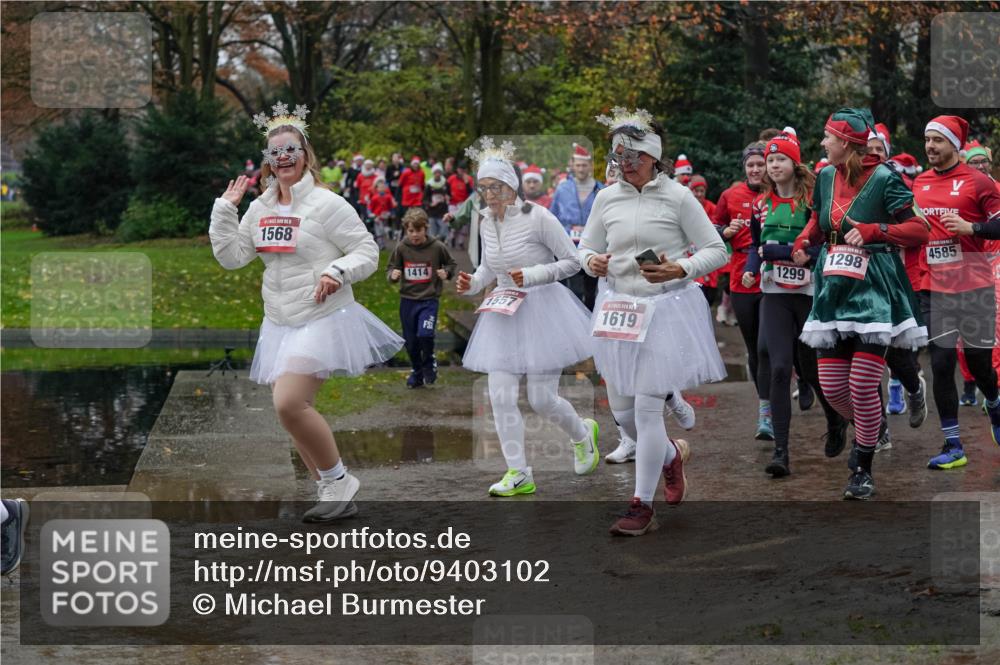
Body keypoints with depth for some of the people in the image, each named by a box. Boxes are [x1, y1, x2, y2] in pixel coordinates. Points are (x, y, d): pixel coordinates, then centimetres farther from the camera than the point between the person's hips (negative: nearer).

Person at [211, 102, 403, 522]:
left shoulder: (326, 203, -10)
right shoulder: (259, 209, 9)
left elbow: (368, 251, -8)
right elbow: (231, 257, 6)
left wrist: (338, 271, -25)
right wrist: (225, 208, -1)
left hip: (321, 319, -7)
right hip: (280, 325, 8)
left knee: (289, 403, -22)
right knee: (292, 411, 10)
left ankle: (338, 481, -3)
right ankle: (335, 498, 23)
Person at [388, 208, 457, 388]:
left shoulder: (437, 247, -7)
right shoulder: (401, 248, -4)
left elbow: (451, 264, 11)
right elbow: (391, 269, 8)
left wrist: (446, 273, -9)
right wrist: (393, 275, -14)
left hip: (429, 300, -2)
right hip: (407, 300, 3)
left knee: (425, 335, -21)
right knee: (411, 342, 8)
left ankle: (429, 365, 7)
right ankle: (417, 371, 32)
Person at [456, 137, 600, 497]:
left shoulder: (538, 217, -14)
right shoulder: (486, 222, 5)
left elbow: (572, 261, -9)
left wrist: (532, 275, -20)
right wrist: (472, 283, 0)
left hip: (541, 310, -6)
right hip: (503, 313, 6)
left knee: (541, 399, -2)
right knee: (501, 397, -3)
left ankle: (582, 433, 31)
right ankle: (518, 473, 6)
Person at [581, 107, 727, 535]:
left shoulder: (677, 197, -6)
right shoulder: (606, 198, 7)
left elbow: (716, 250, -3)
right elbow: (585, 247, 17)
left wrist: (680, 269, -19)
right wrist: (592, 262, -6)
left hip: (666, 310, -5)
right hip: (619, 311, 5)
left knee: (647, 408, -9)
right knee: (621, 410, 10)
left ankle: (642, 506, 2)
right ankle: (671, 454, 41)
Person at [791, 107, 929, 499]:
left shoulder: (884, 179, -10)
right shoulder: (826, 176, 8)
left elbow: (919, 231, -11)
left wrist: (871, 230, -21)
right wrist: (803, 243, 4)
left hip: (874, 290, -6)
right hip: (833, 288, 6)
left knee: (863, 386, -9)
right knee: (831, 386, 4)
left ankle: (863, 468, 6)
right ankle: (870, 430, 34)